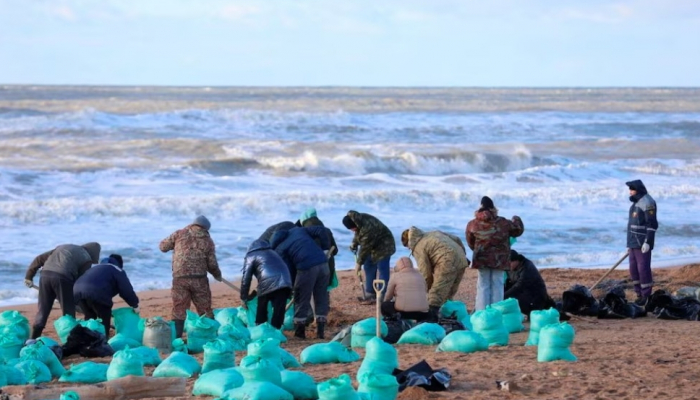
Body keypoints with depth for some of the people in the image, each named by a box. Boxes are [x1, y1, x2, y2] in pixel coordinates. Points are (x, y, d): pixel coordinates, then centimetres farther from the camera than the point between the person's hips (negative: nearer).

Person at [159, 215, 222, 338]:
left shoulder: (179, 234, 3)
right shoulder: (208, 240, 6)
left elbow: (163, 246, 9)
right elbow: (212, 264, 5)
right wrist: (218, 275, 25)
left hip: (180, 278, -1)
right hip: (199, 279, 1)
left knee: (179, 311, 3)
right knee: (205, 311, 12)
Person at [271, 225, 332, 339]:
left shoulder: (279, 249, 8)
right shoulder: (298, 230, 23)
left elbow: (289, 270, 4)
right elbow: (322, 231, 14)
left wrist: (293, 286, 16)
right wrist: (325, 247, 20)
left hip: (306, 267, -5)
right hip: (322, 263, 5)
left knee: (301, 300, 11)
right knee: (321, 298, 14)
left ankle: (300, 331, 17)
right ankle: (320, 330, 16)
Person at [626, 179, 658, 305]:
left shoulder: (647, 202, -13)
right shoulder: (636, 203, 17)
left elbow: (652, 224, -19)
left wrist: (647, 242, -24)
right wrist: (630, 243, 23)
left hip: (643, 244, -10)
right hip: (634, 243, 10)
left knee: (643, 268, -8)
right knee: (634, 269, 9)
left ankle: (647, 297, -3)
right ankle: (640, 295, 16)